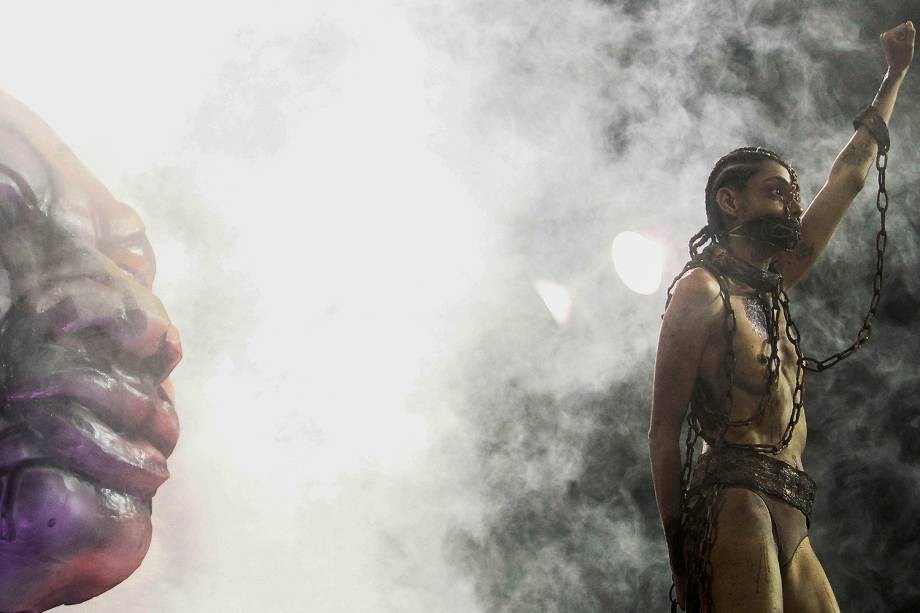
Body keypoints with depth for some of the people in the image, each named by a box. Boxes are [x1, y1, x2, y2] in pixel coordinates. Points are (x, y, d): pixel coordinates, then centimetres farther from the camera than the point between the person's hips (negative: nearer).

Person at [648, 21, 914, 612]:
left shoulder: (773, 286, 22)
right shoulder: (703, 289, -1)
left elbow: (848, 177, 30)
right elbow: (664, 430, -5)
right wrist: (680, 555, -12)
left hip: (788, 521, 8)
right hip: (738, 502, -8)